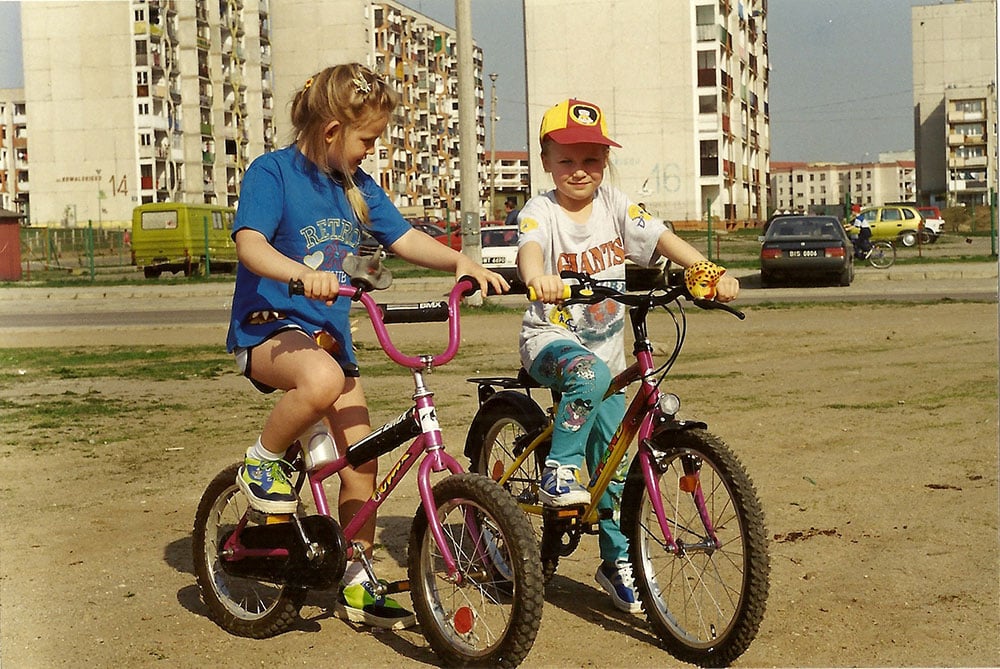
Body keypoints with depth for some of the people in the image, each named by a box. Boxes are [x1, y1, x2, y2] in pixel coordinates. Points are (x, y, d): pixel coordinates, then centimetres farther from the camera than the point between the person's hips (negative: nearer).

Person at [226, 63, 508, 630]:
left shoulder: (357, 185, 10)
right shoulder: (273, 172, -11)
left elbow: (404, 238, 9)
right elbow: (250, 245, -25)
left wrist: (460, 261, -9)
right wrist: (304, 274, -45)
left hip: (330, 334, 7)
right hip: (269, 328, -7)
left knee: (361, 458, 3)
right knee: (321, 379, -41)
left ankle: (357, 587, 18)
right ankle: (264, 462, -11)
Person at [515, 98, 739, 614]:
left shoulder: (614, 205, 0)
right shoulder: (541, 210, -9)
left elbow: (659, 237, -13)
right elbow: (529, 246, -31)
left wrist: (709, 271, -31)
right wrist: (538, 277, -55)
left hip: (607, 346, 4)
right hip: (551, 338, -4)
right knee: (589, 374, -39)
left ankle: (617, 561, 19)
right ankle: (557, 471, -23)